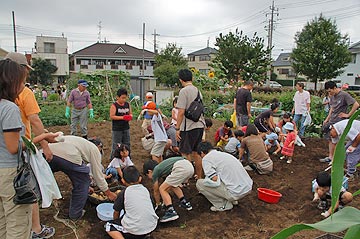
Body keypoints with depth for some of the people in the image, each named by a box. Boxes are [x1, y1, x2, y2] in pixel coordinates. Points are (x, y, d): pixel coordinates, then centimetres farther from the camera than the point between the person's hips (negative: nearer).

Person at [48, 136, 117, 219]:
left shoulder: (82, 143, 39)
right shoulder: (95, 149, 19)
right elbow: (98, 174, 18)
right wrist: (108, 193, 28)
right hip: (68, 157, -7)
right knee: (82, 183, 15)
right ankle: (75, 214, 26)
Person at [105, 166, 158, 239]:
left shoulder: (123, 193, 0)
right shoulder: (145, 190, 12)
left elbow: (116, 212, 14)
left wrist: (116, 222, 37)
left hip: (134, 230, -5)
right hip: (152, 227, 5)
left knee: (109, 226, 17)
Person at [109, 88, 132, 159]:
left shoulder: (127, 104, 6)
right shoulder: (114, 105, -9)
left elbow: (130, 114, 15)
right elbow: (112, 116, -15)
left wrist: (130, 117, -10)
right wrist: (122, 117, -22)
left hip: (126, 128, 5)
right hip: (117, 129, -5)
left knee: (127, 144, 12)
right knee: (116, 145, 0)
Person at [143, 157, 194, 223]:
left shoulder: (155, 172, 14)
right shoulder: (161, 166, 34)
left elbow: (156, 191, 25)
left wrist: (158, 204, 42)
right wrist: (165, 199, 59)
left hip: (181, 168, -9)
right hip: (190, 166, 9)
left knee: (162, 189, 3)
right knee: (172, 185, 30)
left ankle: (171, 212, -5)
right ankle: (185, 203, 34)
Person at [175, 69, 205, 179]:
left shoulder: (184, 91, -12)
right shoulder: (198, 90, 13)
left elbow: (181, 112, -17)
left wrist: (177, 128, -12)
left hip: (189, 127, -8)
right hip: (200, 125, 8)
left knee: (186, 153, 0)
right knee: (196, 153, 17)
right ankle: (199, 178, 26)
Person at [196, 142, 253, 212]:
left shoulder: (206, 158, -5)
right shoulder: (223, 154, 20)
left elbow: (214, 179, -14)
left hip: (236, 192, -8)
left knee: (199, 183, 0)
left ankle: (223, 205, 5)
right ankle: (232, 200, 20)